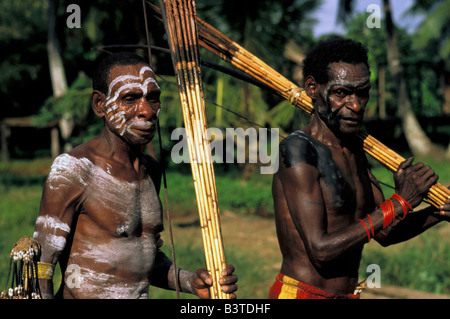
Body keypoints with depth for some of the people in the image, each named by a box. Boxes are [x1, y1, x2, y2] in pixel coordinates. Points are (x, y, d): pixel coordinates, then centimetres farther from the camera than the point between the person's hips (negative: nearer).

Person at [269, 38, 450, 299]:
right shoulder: (299, 150, -16)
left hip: (347, 293, 7)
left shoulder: (354, 150, 9)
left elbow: (384, 233, 15)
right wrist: (399, 204, -19)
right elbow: (320, 248, -22)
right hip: (301, 293, -7)